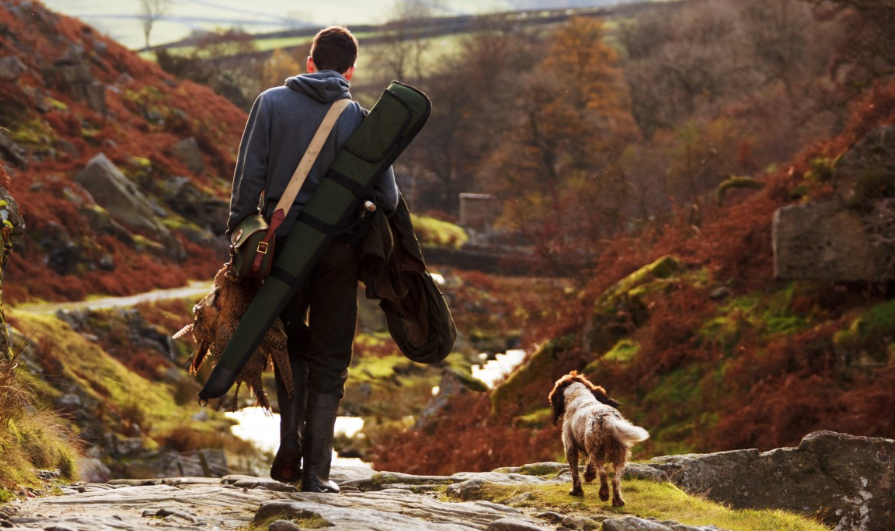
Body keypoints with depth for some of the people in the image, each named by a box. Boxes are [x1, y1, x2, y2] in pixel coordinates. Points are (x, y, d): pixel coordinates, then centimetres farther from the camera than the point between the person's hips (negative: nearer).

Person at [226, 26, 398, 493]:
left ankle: (290, 446, 6)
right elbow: (387, 198, -2)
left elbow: (249, 177, -4)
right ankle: (316, 469, 4)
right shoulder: (359, 118, 0)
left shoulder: (272, 103, 1)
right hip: (337, 250, -1)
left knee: (292, 345, 21)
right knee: (329, 362, 8)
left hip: (282, 243, 1)